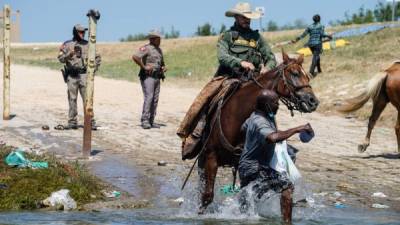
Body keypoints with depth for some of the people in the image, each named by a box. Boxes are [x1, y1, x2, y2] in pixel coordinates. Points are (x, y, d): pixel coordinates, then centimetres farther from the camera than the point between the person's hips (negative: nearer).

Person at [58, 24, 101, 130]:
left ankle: (91, 122, -3)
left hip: (84, 74, 0)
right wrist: (69, 54, -20)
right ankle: (72, 122, 8)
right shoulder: (67, 45, 4)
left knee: (87, 99, -5)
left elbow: (97, 57, 14)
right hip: (71, 75, 0)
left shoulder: (87, 45, 7)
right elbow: (61, 58, -3)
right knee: (72, 99, 3)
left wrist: (93, 69, 5)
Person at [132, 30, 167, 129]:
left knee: (155, 99, 6)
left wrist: (164, 68, 11)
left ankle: (151, 121, 10)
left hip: (157, 77, 8)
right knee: (148, 97, -16)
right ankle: (145, 121, -16)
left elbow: (162, 62, 34)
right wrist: (144, 66, -20)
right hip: (148, 77, -8)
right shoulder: (146, 48, -9)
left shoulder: (159, 50, 18)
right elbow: (135, 57, -23)